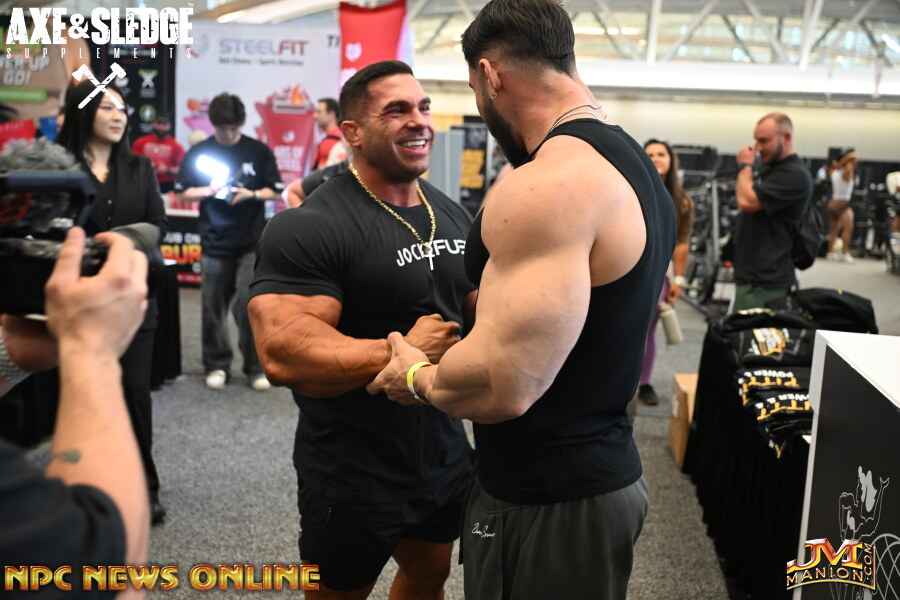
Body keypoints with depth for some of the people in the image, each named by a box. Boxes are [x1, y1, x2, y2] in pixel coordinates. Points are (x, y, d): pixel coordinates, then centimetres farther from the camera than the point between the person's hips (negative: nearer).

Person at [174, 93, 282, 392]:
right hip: (214, 242, 1)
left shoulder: (259, 151, 2)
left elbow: (275, 191, 4)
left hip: (252, 243, -1)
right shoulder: (198, 152, 3)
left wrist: (251, 194, -15)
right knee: (214, 307, 7)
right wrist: (209, 190, -11)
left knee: (249, 304, -6)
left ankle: (255, 367, 6)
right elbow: (181, 193, 7)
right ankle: (217, 365, 21)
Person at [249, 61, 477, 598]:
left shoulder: (454, 216, 4)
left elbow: (476, 307, 17)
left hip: (446, 454, 7)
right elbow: (281, 354, -31)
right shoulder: (310, 228, -21)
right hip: (354, 478, -7)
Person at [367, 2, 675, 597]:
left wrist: (416, 376, -10)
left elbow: (502, 387, -31)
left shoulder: (545, 186, -25)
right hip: (607, 466, 9)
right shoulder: (638, 164, 8)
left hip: (547, 504, -9)